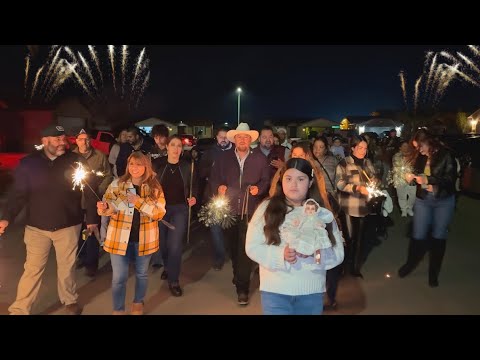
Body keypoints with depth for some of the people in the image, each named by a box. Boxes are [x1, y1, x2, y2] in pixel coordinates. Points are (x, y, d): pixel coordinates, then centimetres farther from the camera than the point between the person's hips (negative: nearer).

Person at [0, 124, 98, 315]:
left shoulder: (76, 161, -5)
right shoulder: (28, 163, -3)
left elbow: (89, 191, -2)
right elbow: (18, 194, -2)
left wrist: (92, 218, -1)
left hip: (68, 226, 0)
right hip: (37, 226, 1)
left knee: (67, 266, 13)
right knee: (33, 269, 7)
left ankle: (70, 301, 34)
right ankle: (19, 310, 21)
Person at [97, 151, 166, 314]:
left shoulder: (155, 188, -6)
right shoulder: (117, 184, -5)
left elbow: (160, 213, -13)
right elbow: (108, 208, -4)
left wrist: (140, 202, -25)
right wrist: (104, 208, -28)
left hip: (144, 238, 1)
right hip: (120, 238, 0)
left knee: (142, 274, 19)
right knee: (119, 278, 6)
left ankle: (138, 303, 43)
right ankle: (118, 310, 27)